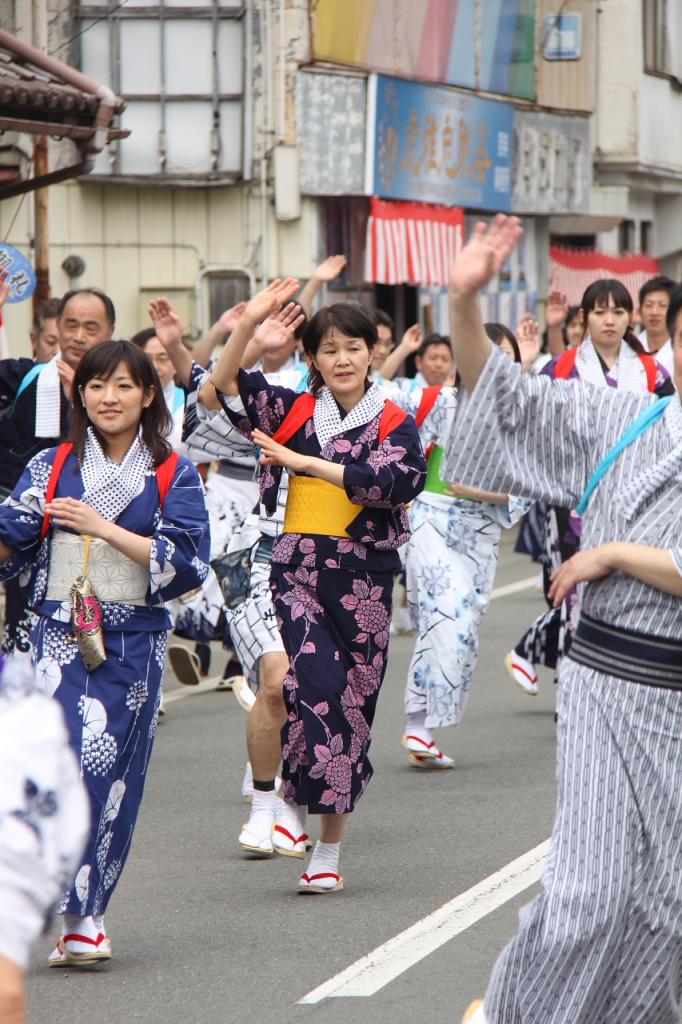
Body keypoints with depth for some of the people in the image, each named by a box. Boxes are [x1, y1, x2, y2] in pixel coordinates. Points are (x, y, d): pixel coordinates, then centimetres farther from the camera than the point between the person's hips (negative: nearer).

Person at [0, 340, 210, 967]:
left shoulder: (173, 476, 4)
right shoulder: (51, 468, 7)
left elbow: (188, 563, -7)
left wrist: (104, 528, -12)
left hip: (133, 644, 0)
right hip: (59, 637, 0)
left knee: (113, 775, 1)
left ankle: (82, 912, 13)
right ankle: (75, 918, -12)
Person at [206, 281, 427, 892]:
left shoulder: (394, 423, 4)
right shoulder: (294, 412, 7)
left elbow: (399, 480, -14)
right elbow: (226, 388, -5)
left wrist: (307, 462, -15)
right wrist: (248, 325, -19)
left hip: (364, 579, 0)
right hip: (295, 568, 0)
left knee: (350, 709, 5)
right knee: (308, 681, -27)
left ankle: (328, 852, 16)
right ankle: (265, 795, -10)